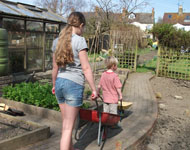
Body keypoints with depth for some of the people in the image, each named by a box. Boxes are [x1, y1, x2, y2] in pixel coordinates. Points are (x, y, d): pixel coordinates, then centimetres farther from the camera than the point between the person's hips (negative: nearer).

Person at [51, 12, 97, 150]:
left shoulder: (59, 41, 11)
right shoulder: (79, 40, -9)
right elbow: (86, 68, -12)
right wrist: (94, 89, -6)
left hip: (60, 82, 7)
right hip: (74, 84, -7)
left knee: (66, 123, 21)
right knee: (68, 127, 1)